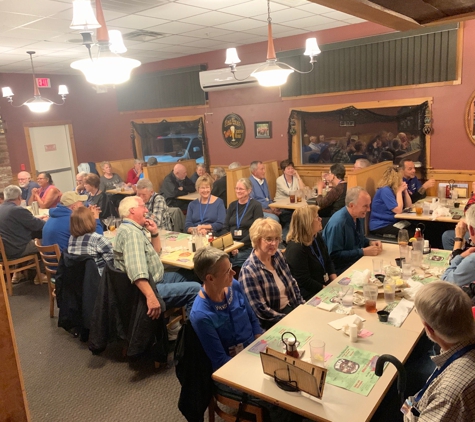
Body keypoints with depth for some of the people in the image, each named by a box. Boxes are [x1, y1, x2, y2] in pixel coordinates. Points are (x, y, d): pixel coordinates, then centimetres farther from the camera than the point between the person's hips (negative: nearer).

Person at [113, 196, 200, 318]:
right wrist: (151, 297, -43)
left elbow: (156, 252, 23)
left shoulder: (135, 229, 11)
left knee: (180, 277, 31)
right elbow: (137, 272, -37)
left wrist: (154, 232, 7)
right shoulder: (131, 232, -22)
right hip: (148, 287, -12)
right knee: (194, 289, -17)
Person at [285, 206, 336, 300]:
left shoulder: (317, 237, 5)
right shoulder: (296, 249, -23)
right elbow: (305, 282, -21)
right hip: (310, 294, -8)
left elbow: (328, 262, 15)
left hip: (326, 285, 9)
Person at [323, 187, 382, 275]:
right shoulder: (338, 223, -23)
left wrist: (370, 243, -1)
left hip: (357, 262, 8)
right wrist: (363, 252, -21)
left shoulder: (359, 216, 3)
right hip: (341, 270, -8)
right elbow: (335, 256, -24)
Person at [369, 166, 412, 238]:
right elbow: (398, 210, -21)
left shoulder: (394, 189, 8)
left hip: (392, 222, 9)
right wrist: (399, 191, -14)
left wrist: (405, 190, 1)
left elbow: (408, 206, 12)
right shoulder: (385, 190, -18)